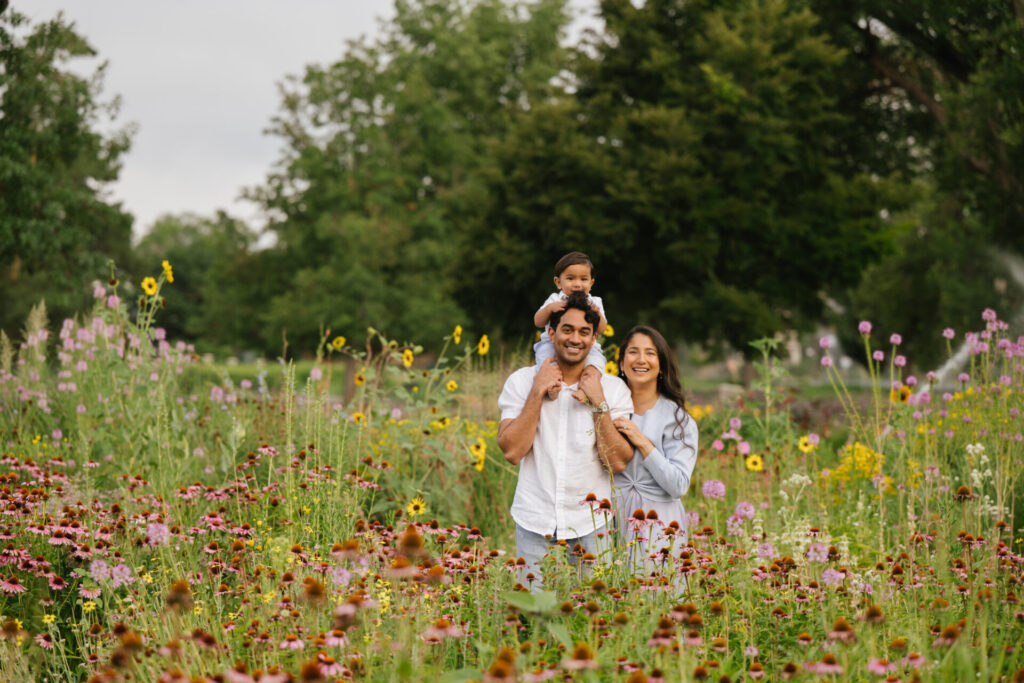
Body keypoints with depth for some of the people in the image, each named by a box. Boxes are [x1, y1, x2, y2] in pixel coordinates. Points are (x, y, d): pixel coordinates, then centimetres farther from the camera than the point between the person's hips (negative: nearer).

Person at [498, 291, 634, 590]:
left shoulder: (613, 389, 1)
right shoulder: (522, 381, 1)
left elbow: (618, 462, -7)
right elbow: (511, 451, -10)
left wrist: (598, 403, -13)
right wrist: (538, 393, -13)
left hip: (591, 524, 0)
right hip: (535, 522, 0)